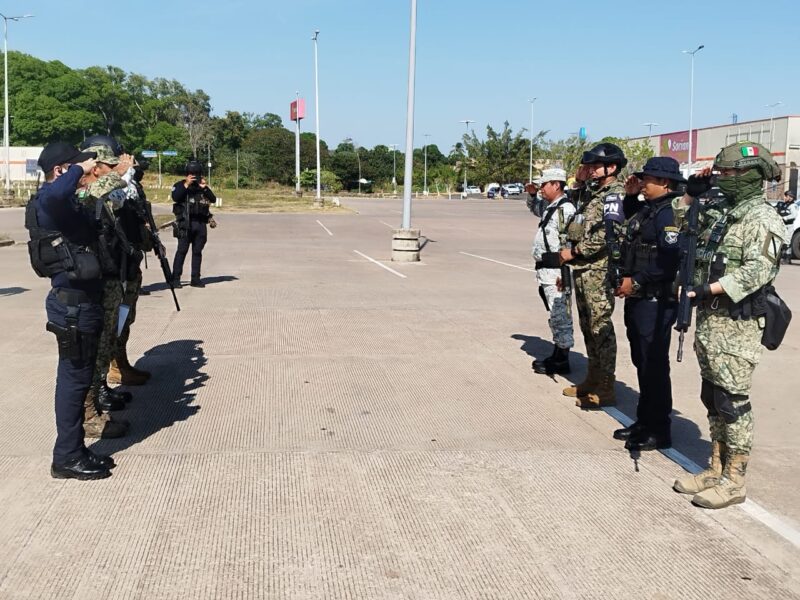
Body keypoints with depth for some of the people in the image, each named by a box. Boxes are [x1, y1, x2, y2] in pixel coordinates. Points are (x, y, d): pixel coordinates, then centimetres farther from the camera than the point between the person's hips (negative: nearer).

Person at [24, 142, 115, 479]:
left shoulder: (65, 204, 16)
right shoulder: (47, 201, -16)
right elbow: (55, 193, -41)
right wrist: (79, 169, -25)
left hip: (79, 301, 10)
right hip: (72, 305, -10)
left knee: (77, 377, 15)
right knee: (74, 378, -3)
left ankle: (75, 450, 24)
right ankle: (67, 458, 6)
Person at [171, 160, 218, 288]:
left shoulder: (203, 186, 16)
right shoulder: (180, 185, 4)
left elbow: (213, 199, 4)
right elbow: (175, 197, -15)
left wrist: (204, 188, -7)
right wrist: (186, 185, -16)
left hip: (201, 223, 4)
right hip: (185, 223, -4)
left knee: (197, 251, 7)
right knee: (182, 250, -7)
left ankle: (195, 279, 12)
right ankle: (175, 278, -5)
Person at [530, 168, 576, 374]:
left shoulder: (565, 209, -17)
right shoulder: (550, 208, 15)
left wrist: (564, 273, -25)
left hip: (556, 272, -11)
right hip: (546, 270, 11)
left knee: (560, 315, -4)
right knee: (556, 315, 17)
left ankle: (562, 361, 3)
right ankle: (557, 355, 26)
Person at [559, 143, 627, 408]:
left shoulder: (615, 195, -12)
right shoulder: (591, 192, 15)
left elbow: (605, 236, -23)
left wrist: (573, 251, -15)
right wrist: (579, 181, 16)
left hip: (599, 270, -9)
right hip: (582, 269, 9)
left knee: (601, 328, -5)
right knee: (587, 326, 15)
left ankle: (605, 389, 1)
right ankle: (593, 379, 26)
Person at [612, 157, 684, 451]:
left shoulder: (669, 212, -16)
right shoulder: (647, 208, 13)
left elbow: (671, 260, -24)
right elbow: (630, 225, 34)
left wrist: (636, 282, -19)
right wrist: (630, 196, 18)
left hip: (655, 302, -10)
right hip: (638, 299, 10)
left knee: (654, 366, -2)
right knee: (642, 363, 17)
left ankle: (659, 431, 8)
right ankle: (644, 422, 29)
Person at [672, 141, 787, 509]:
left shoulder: (762, 218, -12)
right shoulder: (719, 211, 14)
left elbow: (757, 270, -23)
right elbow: (682, 223, 30)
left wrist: (708, 289, -27)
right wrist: (691, 193, 15)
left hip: (736, 324, -9)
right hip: (708, 317, 9)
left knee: (733, 402, -3)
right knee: (713, 399, 14)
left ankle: (734, 481, 5)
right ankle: (717, 469, 24)